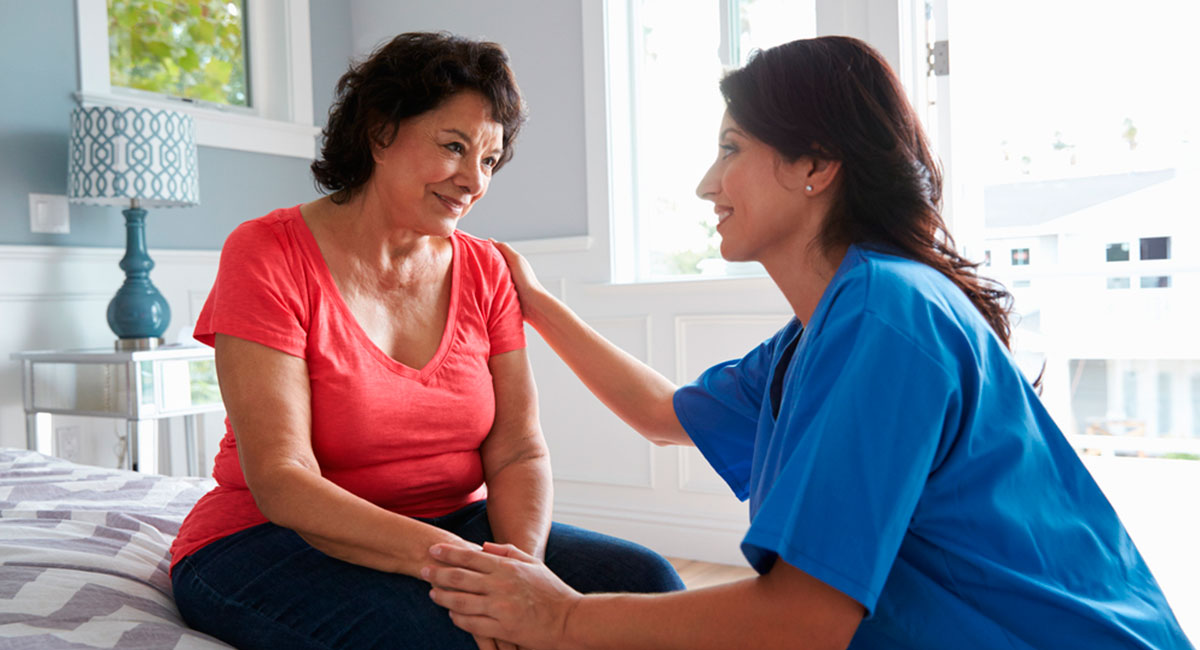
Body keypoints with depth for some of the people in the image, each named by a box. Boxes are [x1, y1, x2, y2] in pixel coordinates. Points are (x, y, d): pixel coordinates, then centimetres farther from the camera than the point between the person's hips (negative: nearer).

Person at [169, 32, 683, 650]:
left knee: (644, 581, -16)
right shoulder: (266, 253, -11)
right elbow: (280, 481, -19)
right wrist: (444, 559, -32)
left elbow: (517, 453, -3)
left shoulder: (485, 270, 4)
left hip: (451, 526, 5)